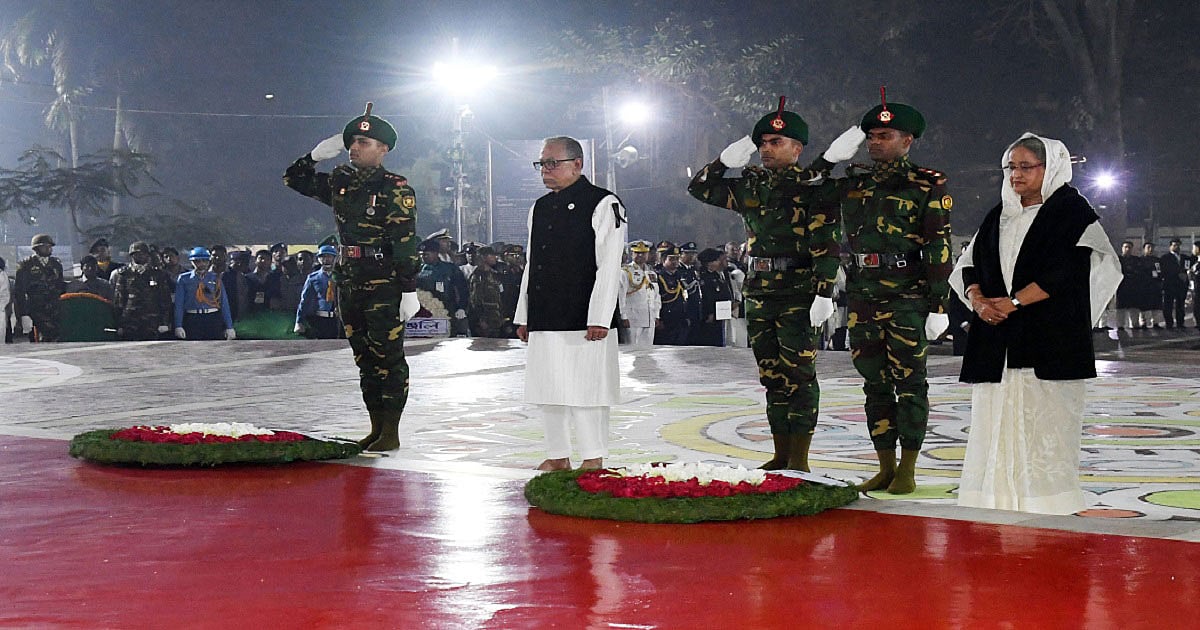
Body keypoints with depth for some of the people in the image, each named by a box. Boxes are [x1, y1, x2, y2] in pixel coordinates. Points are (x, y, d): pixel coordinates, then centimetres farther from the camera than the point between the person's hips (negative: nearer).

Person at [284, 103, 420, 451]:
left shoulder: (396, 189, -9)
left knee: (388, 355, -3)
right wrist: (316, 154, 8)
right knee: (364, 357, 12)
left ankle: (391, 432, 3)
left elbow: (406, 244, -13)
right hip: (349, 281, 7)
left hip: (384, 284, -7)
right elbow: (293, 179, 23)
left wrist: (409, 291, -16)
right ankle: (376, 428, 20)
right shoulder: (339, 181, 11)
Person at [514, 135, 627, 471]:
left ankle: (593, 459, 6)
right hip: (544, 319, 7)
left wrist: (599, 318, -16)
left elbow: (608, 266, -10)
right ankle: (557, 456, 20)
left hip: (584, 320, -7)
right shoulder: (539, 208, 16)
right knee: (547, 391, 10)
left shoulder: (603, 204, -5)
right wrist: (523, 315, 15)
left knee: (586, 388, -5)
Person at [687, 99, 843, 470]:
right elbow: (700, 189, 22)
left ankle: (799, 460, 1)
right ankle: (781, 456, 18)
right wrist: (726, 160, 9)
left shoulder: (815, 188, -6)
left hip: (798, 296, -7)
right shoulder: (751, 186, 13)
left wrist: (824, 293, -19)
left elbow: (826, 245, -12)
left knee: (798, 376, -3)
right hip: (759, 295, 7)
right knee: (772, 376, 10)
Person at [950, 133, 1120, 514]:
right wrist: (978, 299, -7)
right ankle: (1000, 503, 6)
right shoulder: (998, 217, 19)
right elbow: (970, 266, 14)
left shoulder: (1072, 210, 0)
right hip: (996, 340, 6)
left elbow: (1066, 271, -11)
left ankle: (1052, 507, -5)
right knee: (996, 422, 2)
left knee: (1045, 421, -8)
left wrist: (1013, 302, -14)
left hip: (1049, 339, -6)